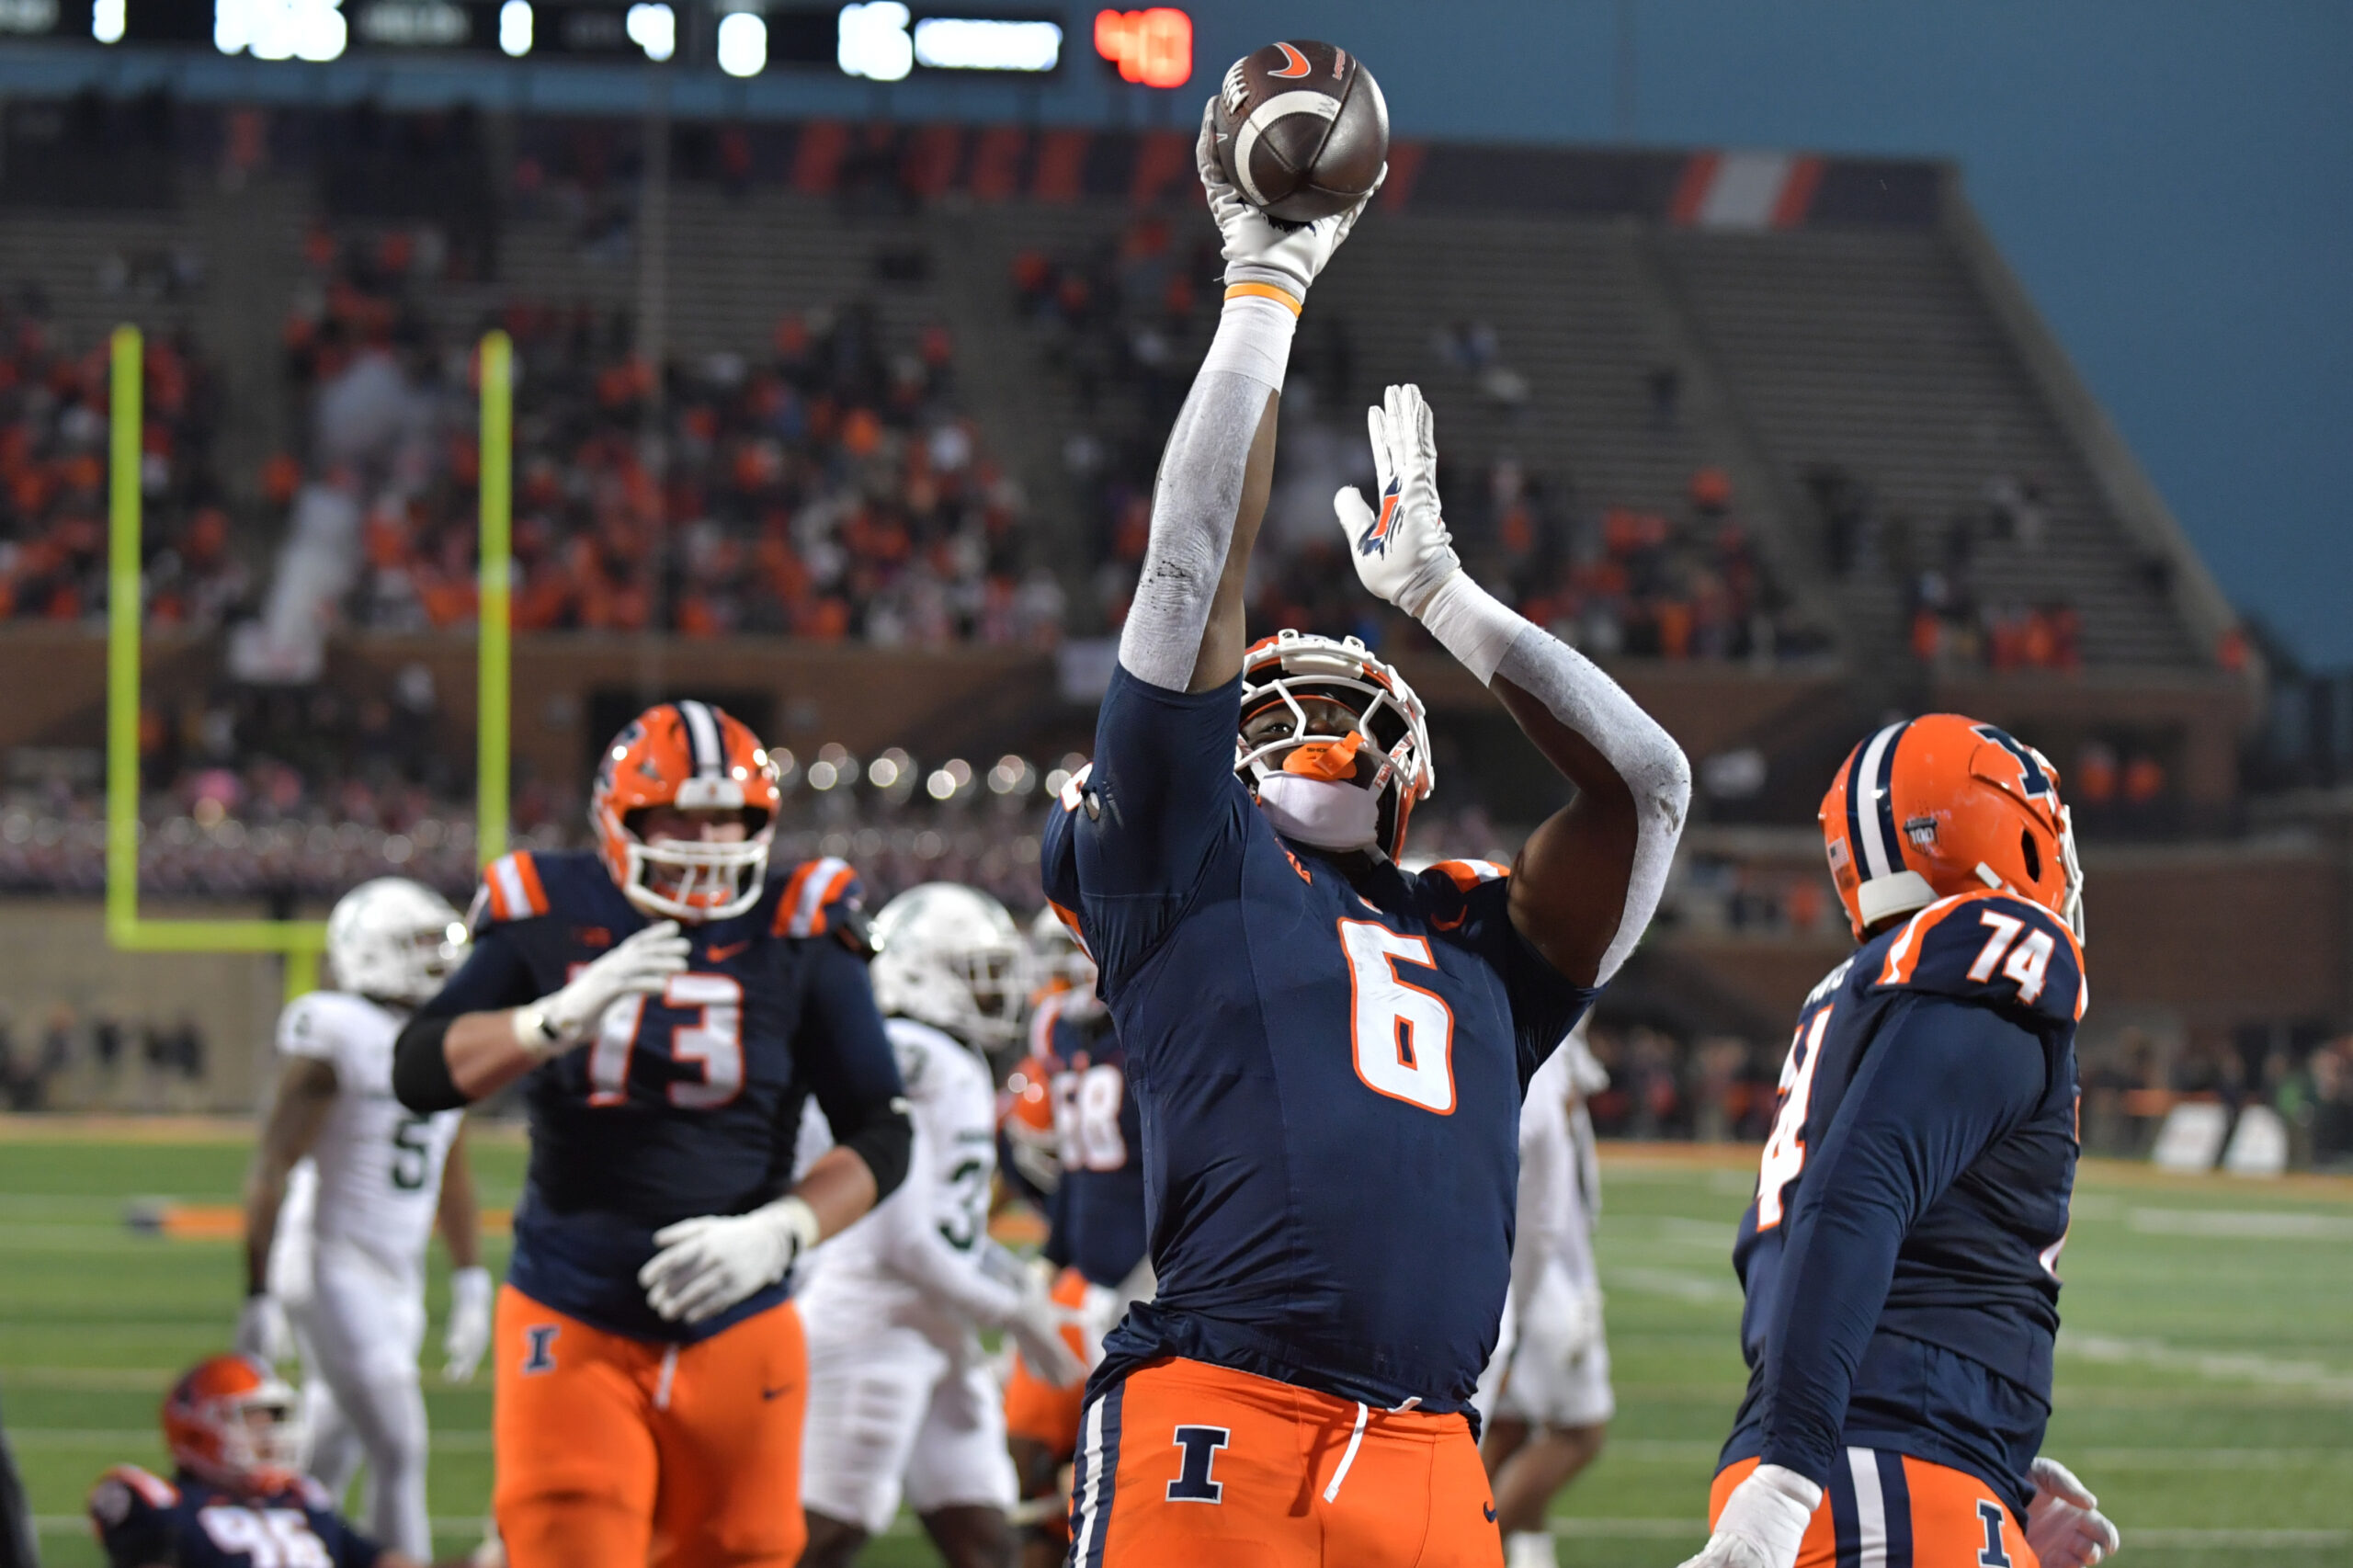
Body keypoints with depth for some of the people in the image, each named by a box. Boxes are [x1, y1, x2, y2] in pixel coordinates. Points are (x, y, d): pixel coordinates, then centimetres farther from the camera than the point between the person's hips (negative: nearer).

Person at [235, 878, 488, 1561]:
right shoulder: (338, 1039, -13)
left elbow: (451, 1173, 21)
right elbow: (271, 1171, -13)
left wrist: (472, 1283, 18)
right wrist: (259, 1295, -16)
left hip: (399, 1280, 8)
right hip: (334, 1268, -8)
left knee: (330, 1461, 12)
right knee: (399, 1451, -13)